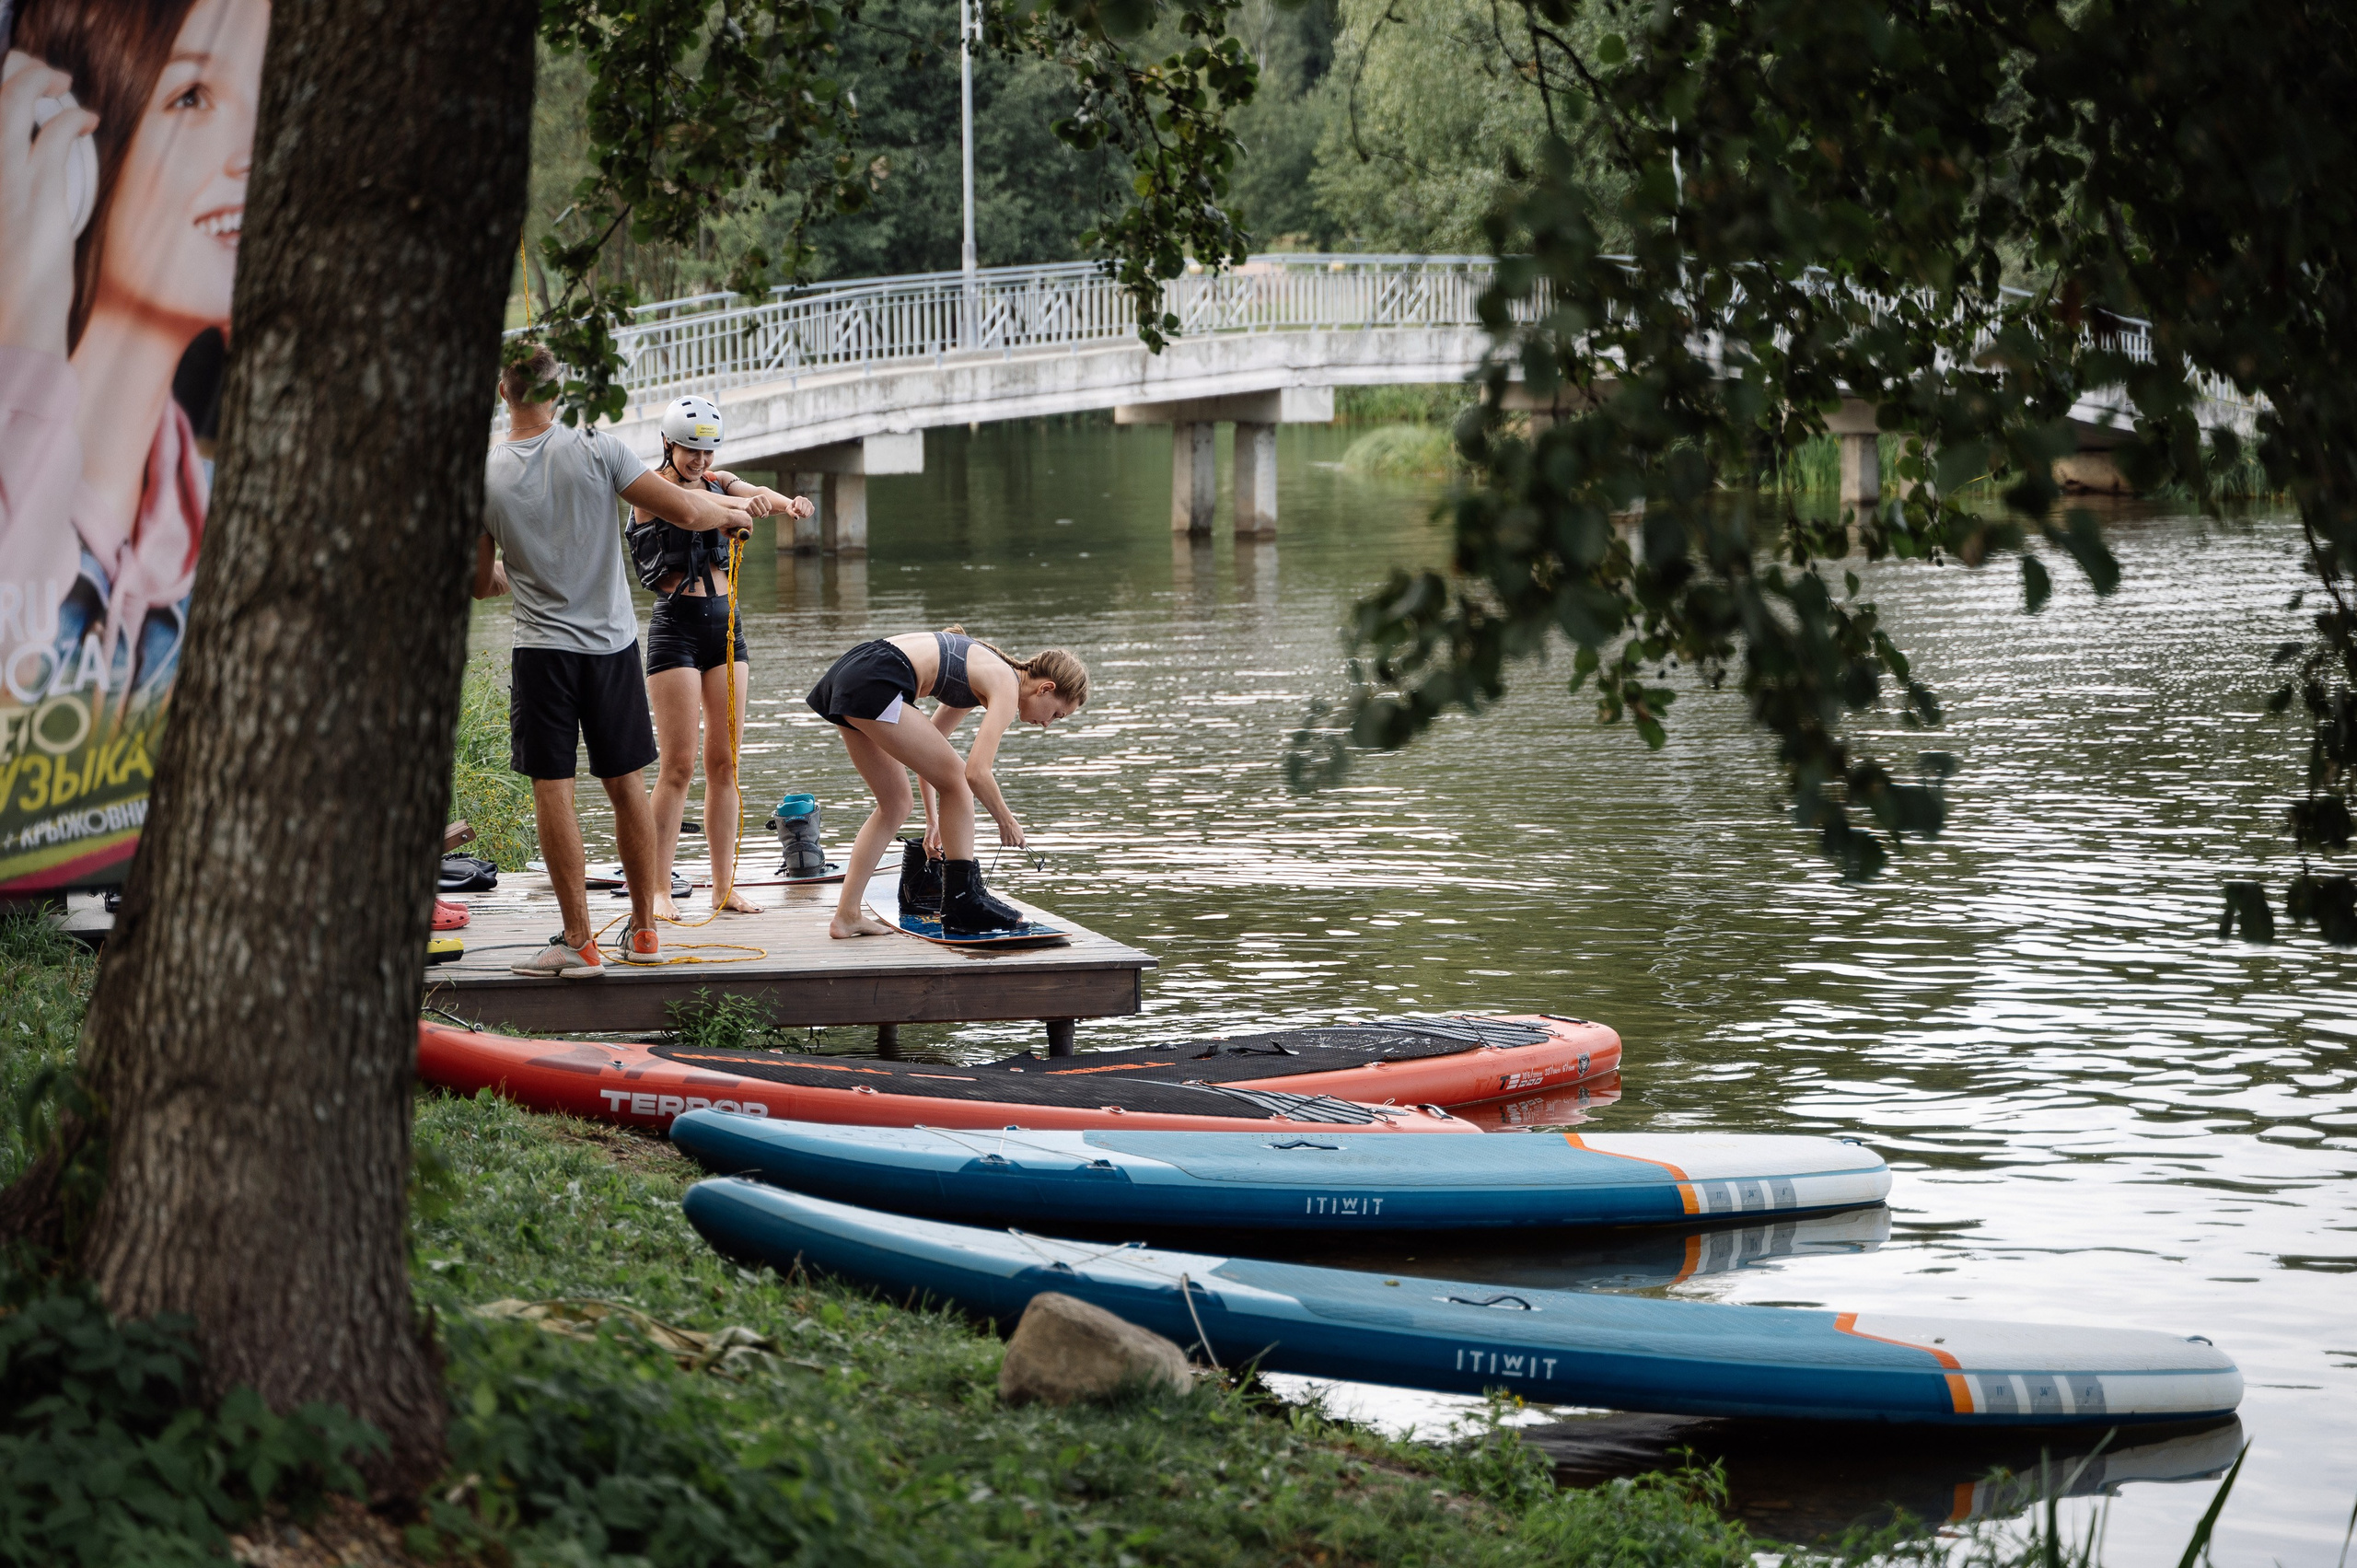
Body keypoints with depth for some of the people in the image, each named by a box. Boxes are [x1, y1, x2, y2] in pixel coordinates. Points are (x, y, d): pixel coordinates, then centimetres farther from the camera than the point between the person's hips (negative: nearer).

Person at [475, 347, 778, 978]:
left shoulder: (484, 476, -5)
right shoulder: (596, 449, -7)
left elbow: (481, 583, 6)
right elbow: (684, 511, -9)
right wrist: (734, 511, 13)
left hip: (542, 650, -2)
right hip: (612, 642, 2)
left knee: (552, 790, 1)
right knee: (625, 785, 12)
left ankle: (578, 940, -3)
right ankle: (644, 929, 20)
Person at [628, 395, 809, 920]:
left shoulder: (717, 482, 10)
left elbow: (755, 494, -8)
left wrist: (787, 502, -31)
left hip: (725, 621, 6)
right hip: (676, 624, -6)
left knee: (724, 762, 5)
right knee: (678, 767, -8)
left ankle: (723, 886, 10)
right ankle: (659, 891, -3)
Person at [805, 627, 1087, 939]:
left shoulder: (984, 677, 25)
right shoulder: (1006, 687, -2)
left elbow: (924, 746, 33)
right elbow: (976, 772, -11)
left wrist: (933, 817, 34)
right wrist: (1007, 823, 6)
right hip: (874, 686, -10)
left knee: (895, 805, 18)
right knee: (955, 781, 1)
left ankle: (846, 915, 16)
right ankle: (964, 905, 6)